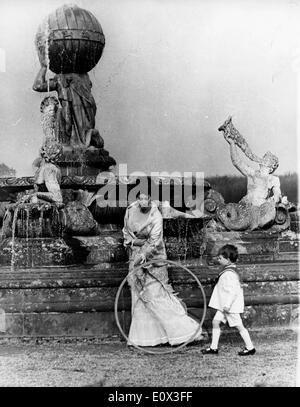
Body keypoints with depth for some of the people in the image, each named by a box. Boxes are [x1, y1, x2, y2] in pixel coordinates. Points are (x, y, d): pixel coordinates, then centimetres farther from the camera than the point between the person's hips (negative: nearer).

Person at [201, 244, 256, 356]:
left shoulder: (229, 274, -22)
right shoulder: (227, 270, 9)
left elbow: (233, 291, -27)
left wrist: (227, 305, -27)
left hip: (231, 306, -10)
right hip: (224, 305, 10)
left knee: (239, 326, 1)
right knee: (215, 321, 8)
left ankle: (250, 348, 13)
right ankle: (213, 347, 13)